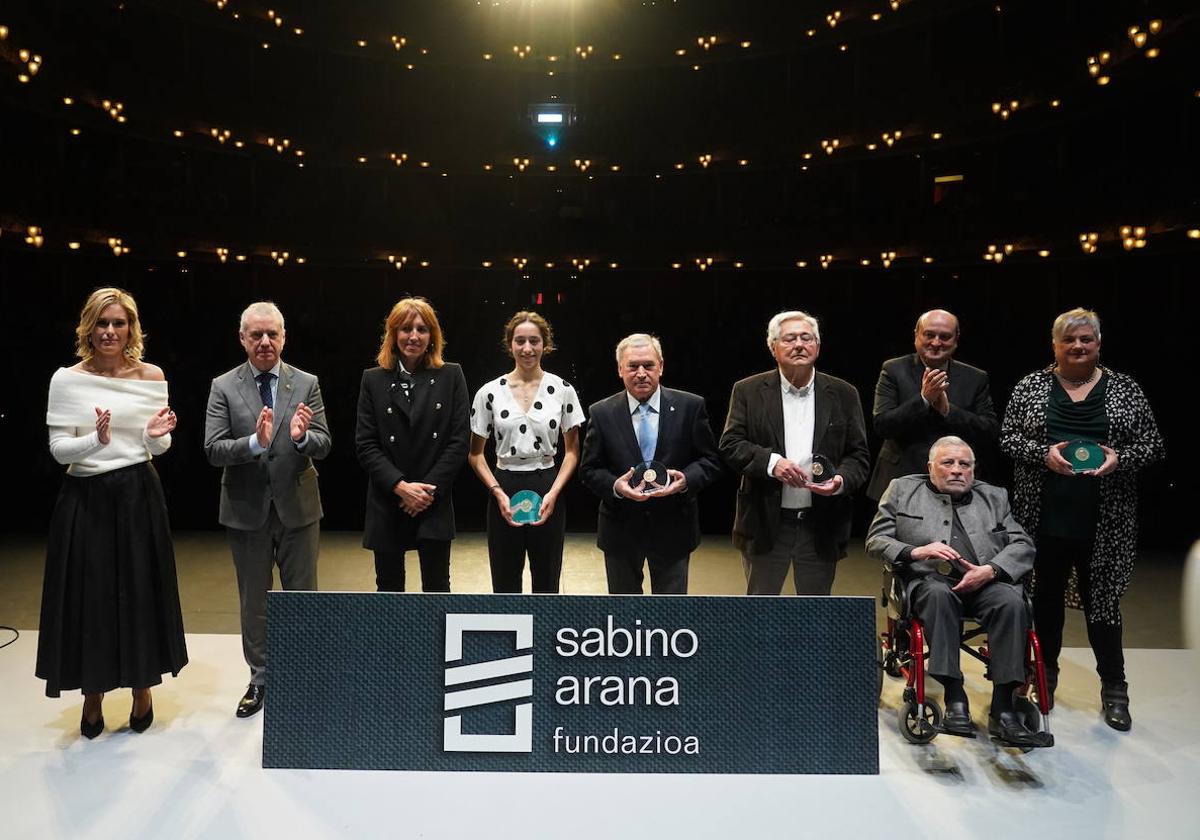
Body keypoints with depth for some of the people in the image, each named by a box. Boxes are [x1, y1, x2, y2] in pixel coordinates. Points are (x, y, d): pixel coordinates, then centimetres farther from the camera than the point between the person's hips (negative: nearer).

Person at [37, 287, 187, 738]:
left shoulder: (151, 376, 2)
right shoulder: (67, 380, -3)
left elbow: (160, 448, 7)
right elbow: (58, 449, -5)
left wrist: (156, 435, -15)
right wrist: (96, 441, -24)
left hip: (139, 496, 1)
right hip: (86, 499, -1)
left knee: (142, 593, 8)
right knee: (88, 596, 7)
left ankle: (142, 689, 29)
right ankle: (93, 696, 26)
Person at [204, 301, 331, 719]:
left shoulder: (307, 384, -2)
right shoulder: (223, 387, -3)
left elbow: (324, 446, -7)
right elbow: (213, 450, -11)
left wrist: (301, 437, -29)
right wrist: (255, 442, -29)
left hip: (297, 507, 0)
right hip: (246, 509, 0)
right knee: (253, 602, 15)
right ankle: (260, 680, 31)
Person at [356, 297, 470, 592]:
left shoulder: (450, 376, 2)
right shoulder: (373, 380, 4)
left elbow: (460, 440, -3)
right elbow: (365, 444, -1)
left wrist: (430, 490, -10)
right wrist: (400, 486, -13)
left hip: (434, 503, -1)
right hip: (386, 503, 1)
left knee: (436, 586, 4)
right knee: (389, 585, 11)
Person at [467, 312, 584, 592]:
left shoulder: (563, 390, -1)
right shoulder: (489, 392, -1)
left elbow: (572, 451, 4)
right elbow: (475, 454, 5)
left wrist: (553, 493, -9)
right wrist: (498, 493, -9)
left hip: (548, 491, 0)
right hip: (505, 491, 0)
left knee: (546, 579, 10)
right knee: (505, 581, 9)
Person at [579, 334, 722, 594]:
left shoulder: (690, 407, -5)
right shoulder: (602, 413, -3)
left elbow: (710, 461, -1)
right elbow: (589, 469, 0)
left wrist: (686, 479, -21)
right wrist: (615, 486, -20)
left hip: (673, 530, -1)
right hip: (621, 530, 1)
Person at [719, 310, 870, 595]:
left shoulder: (843, 395, 4)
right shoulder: (748, 391, 0)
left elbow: (859, 455, 4)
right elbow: (730, 445, -5)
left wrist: (842, 480, -17)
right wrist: (771, 462, -21)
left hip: (822, 526, 2)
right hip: (765, 523, -1)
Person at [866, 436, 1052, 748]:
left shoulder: (994, 497, 26)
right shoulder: (902, 490, 19)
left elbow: (1023, 545, 12)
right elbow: (875, 541, 10)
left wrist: (989, 570, -8)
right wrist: (915, 551, -10)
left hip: (986, 582, 2)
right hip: (930, 580, -2)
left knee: (1011, 601, -30)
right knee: (939, 593, -36)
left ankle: (1002, 710, -28)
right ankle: (955, 699, -33)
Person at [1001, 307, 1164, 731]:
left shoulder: (1125, 389, 5)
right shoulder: (1031, 387, 4)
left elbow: (1152, 444, 5)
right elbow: (1007, 437, 1)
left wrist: (1120, 458, -14)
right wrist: (1043, 453, -16)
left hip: (1103, 521, 0)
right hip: (1045, 517, 1)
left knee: (1102, 598, 5)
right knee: (1046, 596, 11)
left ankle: (1114, 688, 19)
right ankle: (1045, 676, 27)